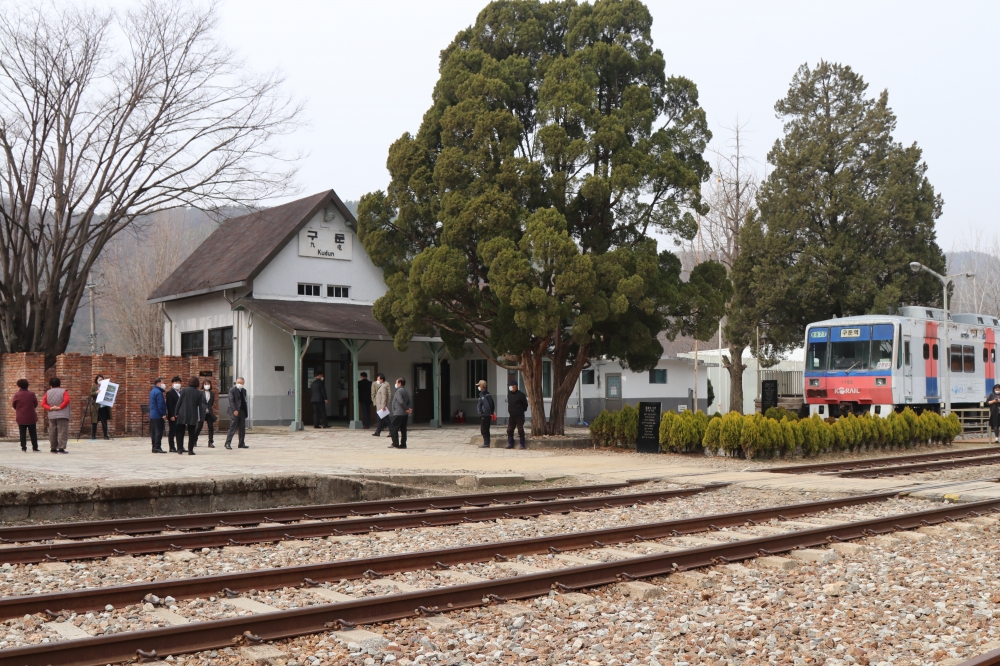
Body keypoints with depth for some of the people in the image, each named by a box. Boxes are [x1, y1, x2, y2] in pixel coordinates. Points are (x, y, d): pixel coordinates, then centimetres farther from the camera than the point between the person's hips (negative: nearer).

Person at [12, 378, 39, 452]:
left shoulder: (17, 395, -8)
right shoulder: (31, 394, -4)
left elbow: (14, 405, 1)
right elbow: (36, 404, 5)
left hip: (21, 418, -1)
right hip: (31, 417, 1)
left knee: (23, 434, 4)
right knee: (33, 434, 9)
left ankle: (24, 448, 1)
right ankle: (35, 448, 9)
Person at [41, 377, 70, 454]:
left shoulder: (48, 392, 9)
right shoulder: (63, 391, -2)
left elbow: (43, 404, 2)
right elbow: (66, 400, -18)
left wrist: (50, 408, -6)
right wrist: (60, 407, -12)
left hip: (51, 416, 4)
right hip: (62, 415, -4)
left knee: (52, 432, 11)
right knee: (62, 432, -6)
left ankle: (53, 448, 15)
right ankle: (61, 448, -14)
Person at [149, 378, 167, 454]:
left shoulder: (152, 391, 15)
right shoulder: (158, 392, -16)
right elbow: (160, 404, -19)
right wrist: (163, 414, -15)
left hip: (152, 415, 10)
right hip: (158, 415, -10)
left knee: (154, 432, 11)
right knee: (159, 432, -7)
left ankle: (154, 447, 15)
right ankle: (157, 447, -8)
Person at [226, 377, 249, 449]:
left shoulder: (244, 390, 15)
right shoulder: (232, 390, -5)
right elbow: (231, 401, -12)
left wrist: (246, 412, 10)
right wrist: (234, 410, -20)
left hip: (242, 411, 7)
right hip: (235, 412, -7)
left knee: (242, 429, 7)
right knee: (232, 428, -8)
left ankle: (241, 444, 13)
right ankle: (228, 443, -5)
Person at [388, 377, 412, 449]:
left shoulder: (398, 391, -11)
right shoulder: (405, 391, 17)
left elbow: (401, 402, -22)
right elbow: (409, 402, 11)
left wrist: (406, 409, -13)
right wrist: (410, 408, -6)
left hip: (398, 413, -9)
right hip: (405, 414, 9)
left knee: (393, 429, -2)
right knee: (403, 429, 9)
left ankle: (395, 444, -5)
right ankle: (403, 444, 9)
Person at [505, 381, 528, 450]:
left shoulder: (521, 395, -8)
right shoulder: (509, 395, 10)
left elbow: (525, 404, -2)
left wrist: (522, 410, 4)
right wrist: (510, 411, 13)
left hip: (519, 416, -6)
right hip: (511, 416, 6)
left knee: (520, 430, -3)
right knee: (509, 430, 5)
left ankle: (522, 444, 2)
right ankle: (510, 444, 13)